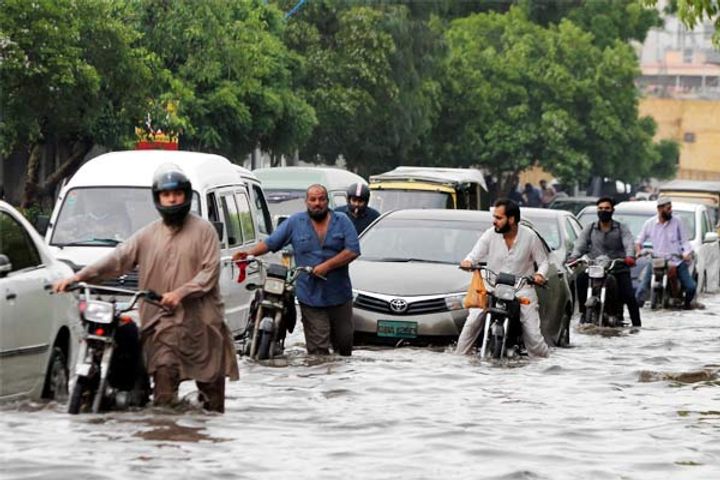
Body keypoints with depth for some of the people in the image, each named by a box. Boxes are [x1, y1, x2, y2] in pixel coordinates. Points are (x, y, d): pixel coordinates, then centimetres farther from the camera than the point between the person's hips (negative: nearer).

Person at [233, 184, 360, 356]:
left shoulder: (342, 222, 3)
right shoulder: (295, 223, 6)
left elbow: (352, 251, -6)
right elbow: (271, 242, 6)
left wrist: (327, 266, -14)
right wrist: (249, 253, -9)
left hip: (339, 296, 1)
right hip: (310, 297, -1)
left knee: (344, 342, 12)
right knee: (318, 348, -6)